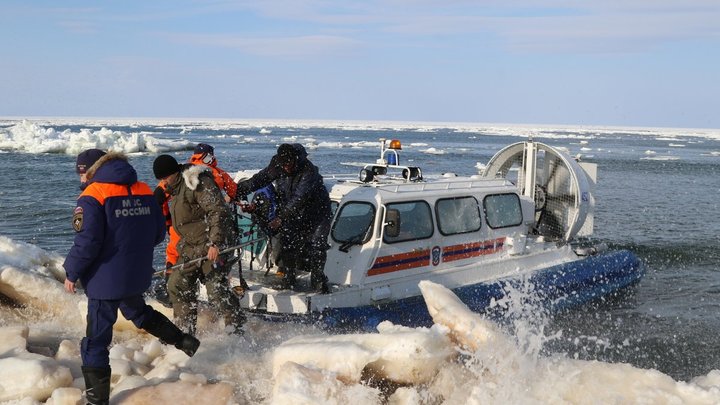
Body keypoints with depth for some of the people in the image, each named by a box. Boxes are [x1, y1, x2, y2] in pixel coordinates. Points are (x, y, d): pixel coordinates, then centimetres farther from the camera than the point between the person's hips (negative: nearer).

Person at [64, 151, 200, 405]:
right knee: (138, 311, 34)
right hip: (138, 276, 6)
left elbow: (87, 241, -21)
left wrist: (72, 272, -7)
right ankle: (184, 342, 40)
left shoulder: (92, 196, -16)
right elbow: (158, 233, 7)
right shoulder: (144, 191, 3)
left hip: (105, 279, -6)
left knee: (96, 339, 5)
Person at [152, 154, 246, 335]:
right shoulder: (175, 188, 16)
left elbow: (219, 211, -23)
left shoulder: (198, 182, -16)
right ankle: (185, 330, 19)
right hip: (191, 247, 10)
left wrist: (215, 243, -28)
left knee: (217, 288, -11)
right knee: (177, 285, 9)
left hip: (211, 247, -10)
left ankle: (236, 328, 3)